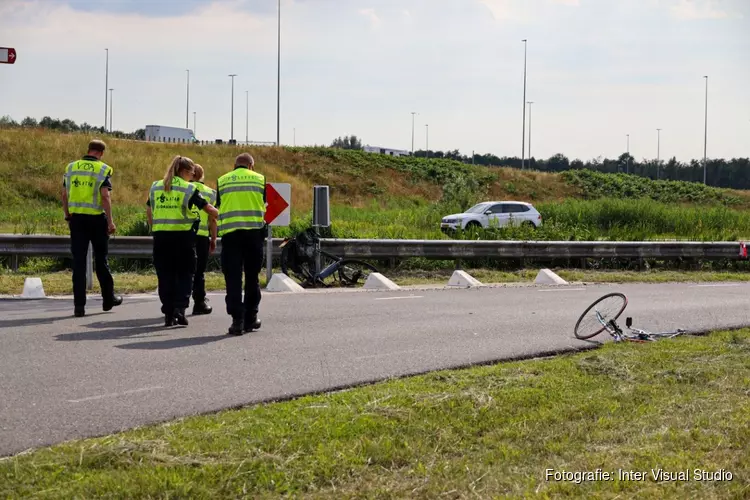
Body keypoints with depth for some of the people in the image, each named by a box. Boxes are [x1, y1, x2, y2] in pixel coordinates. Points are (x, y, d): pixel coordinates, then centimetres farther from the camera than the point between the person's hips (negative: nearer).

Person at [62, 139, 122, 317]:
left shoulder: (71, 167, 6)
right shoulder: (103, 169, -6)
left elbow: (64, 195, 7)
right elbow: (105, 196, -15)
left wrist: (67, 216, 18)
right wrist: (110, 222, -11)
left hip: (76, 218, 3)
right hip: (96, 218, -3)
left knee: (78, 261, 3)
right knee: (101, 259, 12)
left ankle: (79, 305, -1)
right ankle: (108, 298, 24)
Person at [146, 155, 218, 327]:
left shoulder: (156, 187, 10)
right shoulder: (189, 189, -4)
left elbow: (149, 211, 16)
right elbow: (208, 209, -3)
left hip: (160, 236, 4)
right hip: (183, 236, -4)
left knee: (165, 275, 9)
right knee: (184, 274, 7)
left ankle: (168, 313, 8)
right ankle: (180, 308, -10)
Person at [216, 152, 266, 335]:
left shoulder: (222, 181, 10)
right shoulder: (260, 179, 9)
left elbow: (217, 208, 11)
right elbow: (265, 205, 11)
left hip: (230, 232, 0)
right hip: (254, 231, 0)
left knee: (233, 278, 0)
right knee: (252, 277, 12)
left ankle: (237, 320, -8)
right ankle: (250, 318, 16)